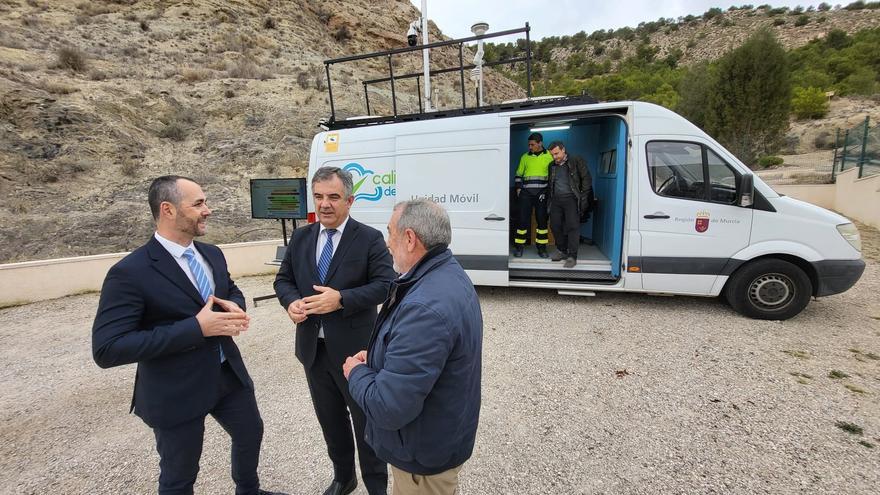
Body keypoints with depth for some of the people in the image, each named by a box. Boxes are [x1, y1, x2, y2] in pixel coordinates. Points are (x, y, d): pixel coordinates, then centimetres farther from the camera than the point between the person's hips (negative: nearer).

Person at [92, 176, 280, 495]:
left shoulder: (212, 254, 0)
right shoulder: (130, 273, -21)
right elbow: (107, 349, -24)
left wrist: (235, 307, -9)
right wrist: (196, 327, -29)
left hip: (229, 374, 7)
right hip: (176, 391, -6)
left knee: (251, 434, 26)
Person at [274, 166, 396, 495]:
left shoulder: (370, 239, -10)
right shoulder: (300, 238, 6)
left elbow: (385, 284, -14)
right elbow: (283, 280, 11)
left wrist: (341, 299, -25)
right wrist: (291, 302, -11)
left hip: (354, 349, -5)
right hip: (313, 348, 5)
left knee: (366, 420, 11)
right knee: (329, 419, 22)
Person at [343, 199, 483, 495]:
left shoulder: (426, 307, -36)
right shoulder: (449, 274, -2)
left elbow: (389, 408, -33)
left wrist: (357, 372, -15)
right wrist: (378, 358, 0)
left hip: (425, 453, -9)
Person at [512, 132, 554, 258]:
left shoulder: (550, 156, 5)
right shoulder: (525, 157, 11)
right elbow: (518, 174, 18)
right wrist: (518, 188, 6)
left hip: (542, 193, -1)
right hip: (526, 192, 1)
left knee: (542, 219, 4)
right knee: (522, 219, -2)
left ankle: (541, 247, 15)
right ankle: (519, 246, 8)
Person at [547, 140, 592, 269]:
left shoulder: (576, 162, 2)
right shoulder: (552, 166, 16)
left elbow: (586, 179, 0)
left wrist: (583, 197, -7)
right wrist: (550, 199, 11)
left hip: (571, 198, -5)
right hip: (556, 199, 5)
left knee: (573, 226, -9)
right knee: (555, 225, 4)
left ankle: (572, 256, -7)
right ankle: (561, 250, 21)